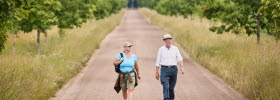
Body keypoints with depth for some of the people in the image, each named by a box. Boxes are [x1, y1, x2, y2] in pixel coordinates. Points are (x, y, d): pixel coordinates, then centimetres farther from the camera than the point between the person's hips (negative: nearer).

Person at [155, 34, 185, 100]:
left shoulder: (175, 49, 5)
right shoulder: (161, 49, 3)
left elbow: (179, 58, -6)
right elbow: (158, 61, 5)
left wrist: (182, 67, -24)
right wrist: (157, 72, 3)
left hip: (173, 69, 2)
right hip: (164, 69, -2)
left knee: (171, 87, 9)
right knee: (166, 86, -14)